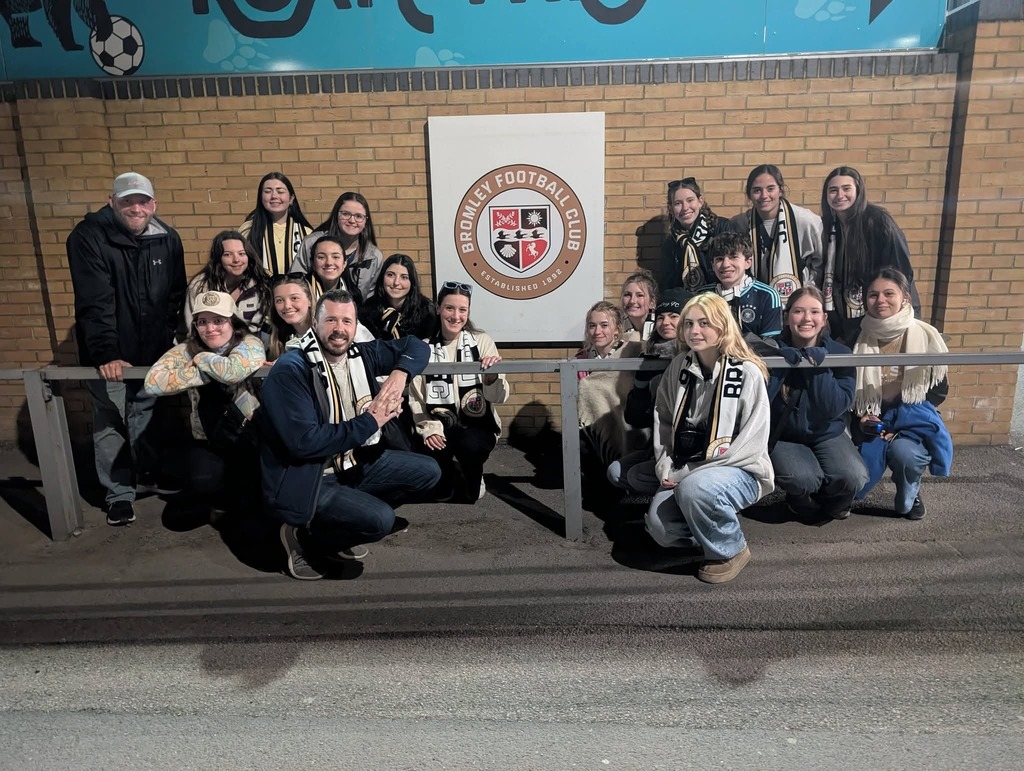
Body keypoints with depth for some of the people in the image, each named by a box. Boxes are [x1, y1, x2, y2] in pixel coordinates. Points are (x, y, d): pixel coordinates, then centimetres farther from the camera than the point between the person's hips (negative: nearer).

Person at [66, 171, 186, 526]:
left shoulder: (168, 239, -2)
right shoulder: (88, 237, -16)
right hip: (108, 354, -4)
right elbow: (94, 302, -23)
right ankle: (119, 493, 17)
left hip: (152, 350, 4)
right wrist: (105, 354, -30)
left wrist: (168, 339, 3)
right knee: (110, 422, 3)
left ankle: (148, 475, 36)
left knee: (146, 413, 18)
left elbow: (176, 295, 7)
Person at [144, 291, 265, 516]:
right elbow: (153, 382, -20)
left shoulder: (250, 344, -10)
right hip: (209, 441, 3)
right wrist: (211, 372, -20)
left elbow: (232, 372, -33)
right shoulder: (187, 349, -2)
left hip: (250, 436, -2)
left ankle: (246, 507, 12)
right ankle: (230, 504, 12)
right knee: (203, 484, -25)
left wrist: (202, 358, -13)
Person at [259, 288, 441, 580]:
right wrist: (370, 421, -22)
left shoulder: (360, 354, 0)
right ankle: (305, 537, 1)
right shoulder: (290, 370, -21)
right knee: (381, 519, -27)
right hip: (305, 479, -8)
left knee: (428, 471, 6)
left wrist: (399, 373, -12)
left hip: (353, 464, 8)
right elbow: (304, 442, -29)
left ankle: (343, 520, 12)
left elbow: (416, 346, 11)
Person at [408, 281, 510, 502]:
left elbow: (499, 398, -9)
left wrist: (493, 375, -30)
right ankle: (443, 485, 8)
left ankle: (474, 483, 6)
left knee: (470, 445, -32)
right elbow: (415, 396, -4)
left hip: (477, 422, -1)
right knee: (431, 448, -30)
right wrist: (429, 429, -20)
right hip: (439, 423, 1)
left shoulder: (482, 341, -3)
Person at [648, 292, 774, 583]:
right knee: (659, 527, -19)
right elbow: (662, 420, 9)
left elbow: (752, 441, -17)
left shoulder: (748, 373, -13)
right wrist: (665, 467, -7)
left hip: (741, 471, -5)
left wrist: (688, 473, -19)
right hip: (686, 474, 5)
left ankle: (731, 549, -6)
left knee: (694, 488, -36)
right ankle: (712, 529, 13)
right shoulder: (678, 367, 3)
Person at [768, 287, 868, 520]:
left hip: (827, 434, 2)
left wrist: (818, 368, -25)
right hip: (783, 437, -2)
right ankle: (802, 502, 7)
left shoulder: (840, 353, -6)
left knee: (853, 477, -26)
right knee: (803, 479, -32)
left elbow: (836, 409, -17)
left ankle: (832, 503, 11)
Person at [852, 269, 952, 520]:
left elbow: (940, 389, 0)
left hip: (912, 419, -1)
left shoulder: (926, 335, -8)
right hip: (869, 420, 1)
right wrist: (861, 417, -12)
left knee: (904, 452, -35)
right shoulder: (856, 336, -5)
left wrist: (897, 420, -12)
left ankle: (909, 495, 1)